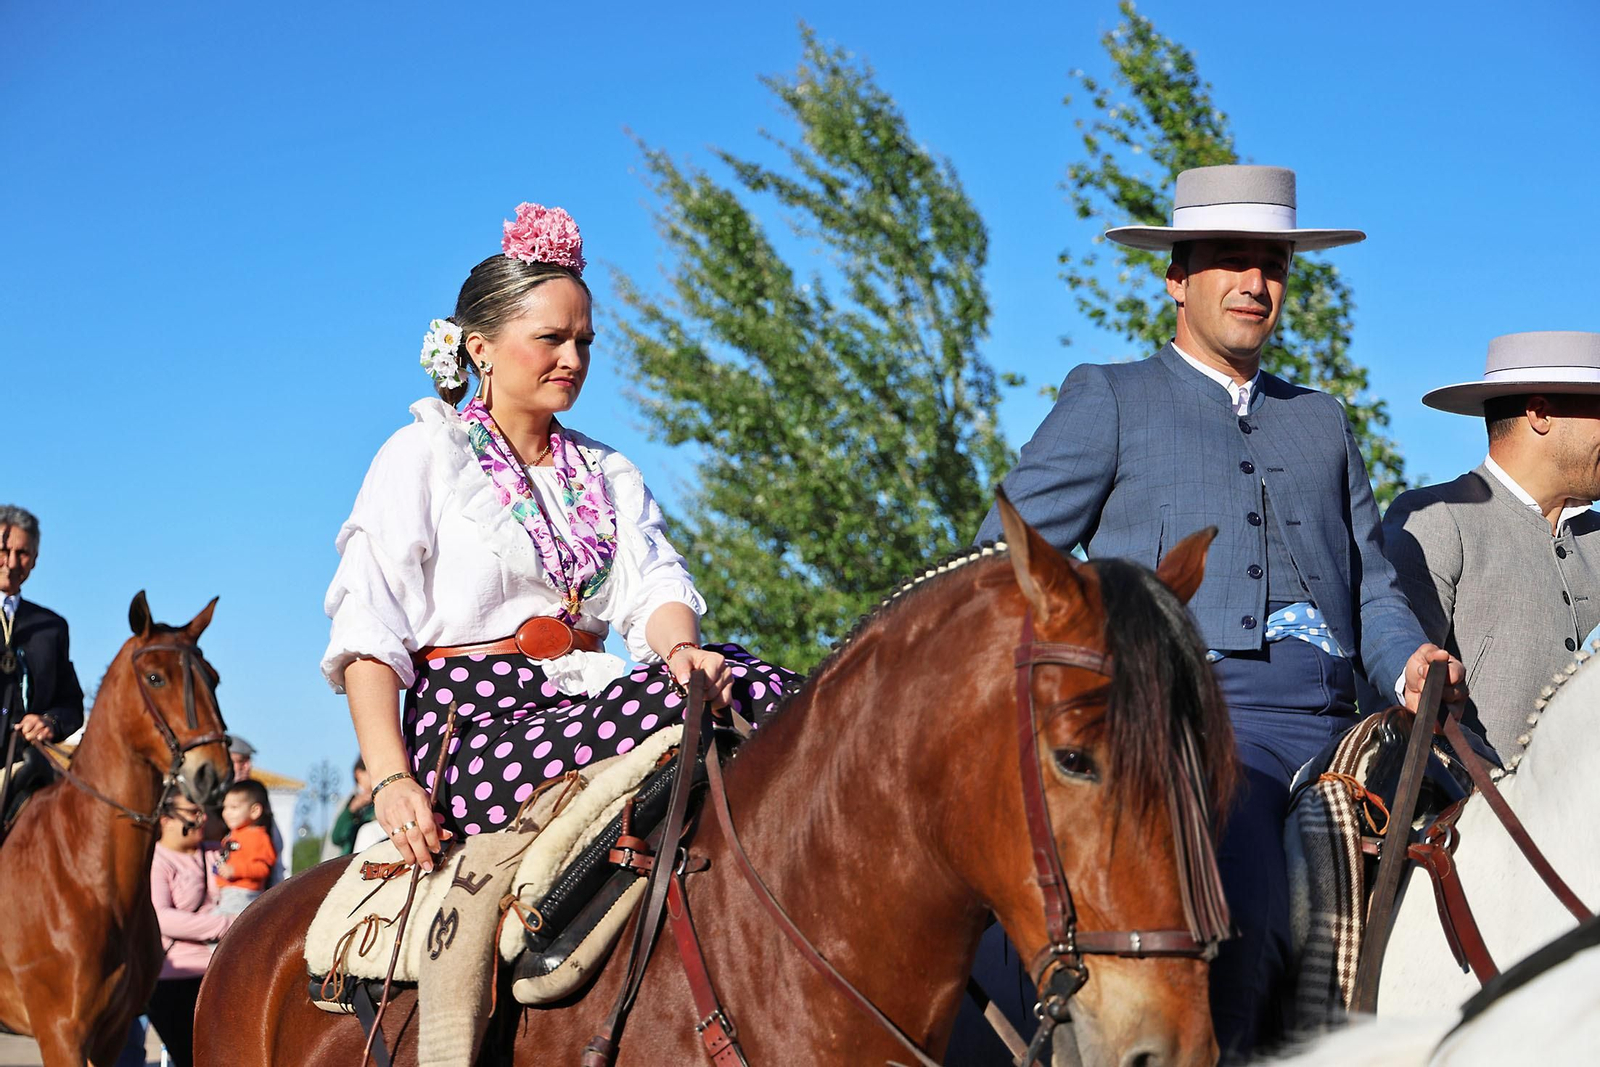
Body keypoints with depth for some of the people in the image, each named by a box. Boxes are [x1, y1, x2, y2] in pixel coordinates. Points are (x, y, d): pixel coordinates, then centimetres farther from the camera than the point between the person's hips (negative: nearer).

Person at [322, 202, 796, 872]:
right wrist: (391, 780, -18)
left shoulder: (608, 473, 24)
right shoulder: (425, 457, 6)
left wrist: (682, 650, -20)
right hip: (472, 732, -5)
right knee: (676, 712, -33)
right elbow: (367, 636, -3)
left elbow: (654, 587, 6)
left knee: (749, 686, -27)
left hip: (586, 708, 5)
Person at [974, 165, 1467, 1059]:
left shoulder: (1322, 420, 28)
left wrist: (1411, 662, 2)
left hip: (1331, 727, 5)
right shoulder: (1109, 399, 15)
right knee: (1243, 921, -30)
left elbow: (1371, 583, 24)